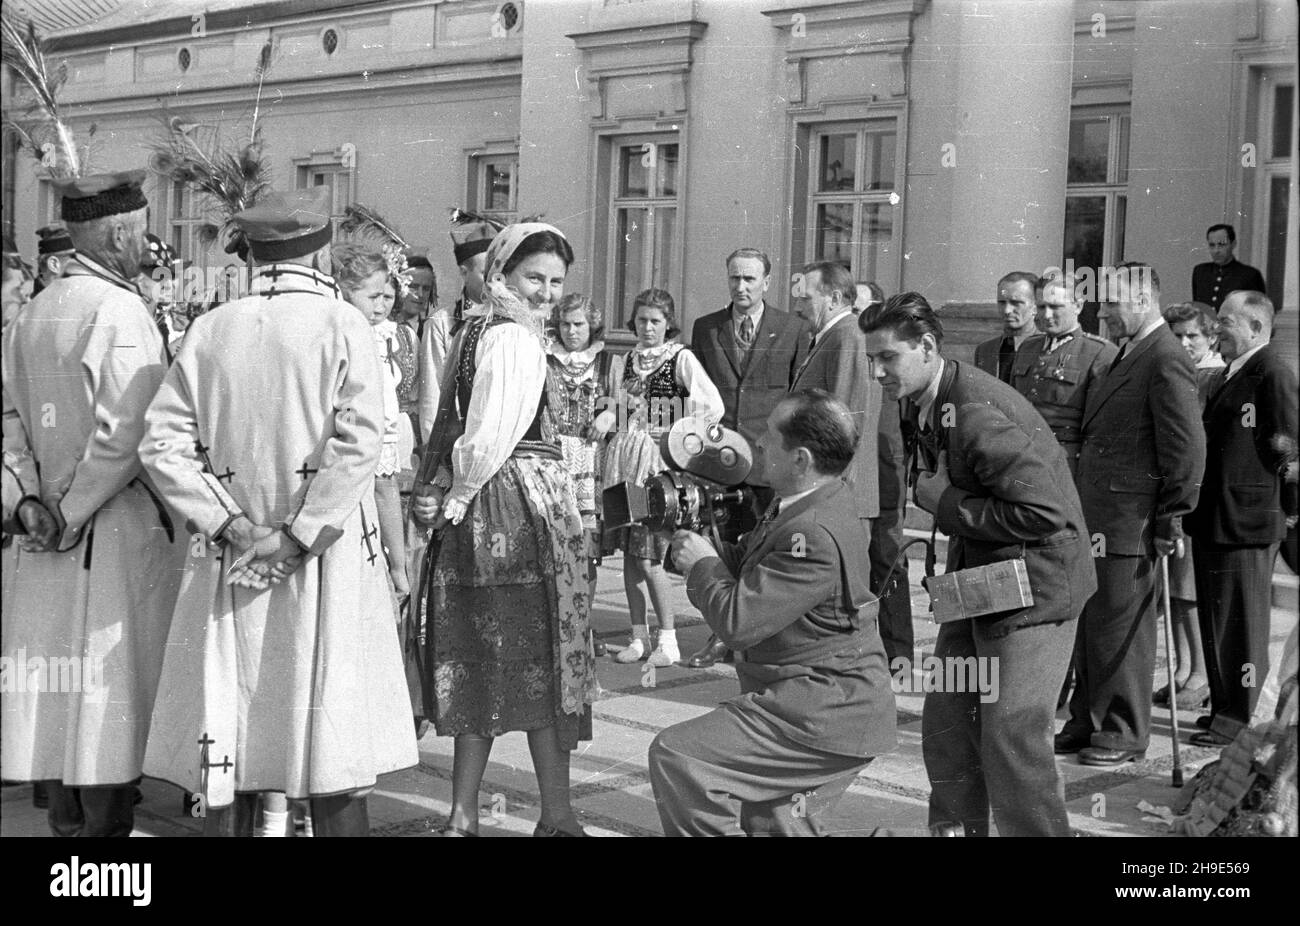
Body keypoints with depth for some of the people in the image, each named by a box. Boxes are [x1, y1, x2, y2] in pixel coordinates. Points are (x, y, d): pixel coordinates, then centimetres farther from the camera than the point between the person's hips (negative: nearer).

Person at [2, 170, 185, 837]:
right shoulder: (121, 311, -15)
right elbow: (123, 437, -21)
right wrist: (71, 518, -12)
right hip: (122, 526, -7)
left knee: (56, 691, 12)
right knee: (111, 689, 1)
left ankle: (65, 822, 22)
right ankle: (105, 824, 8)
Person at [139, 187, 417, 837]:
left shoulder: (209, 330, 5)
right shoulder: (341, 325, -5)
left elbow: (162, 443, -1)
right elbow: (358, 442, -17)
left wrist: (236, 527, -5)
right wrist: (300, 537, -14)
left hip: (228, 563, 3)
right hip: (326, 561, -3)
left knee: (228, 748, 10)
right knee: (334, 751, 4)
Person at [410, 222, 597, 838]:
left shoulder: (471, 332, 15)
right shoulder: (515, 339, -14)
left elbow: (449, 423, 14)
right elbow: (491, 438, -20)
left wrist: (444, 490, 6)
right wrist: (454, 501, -8)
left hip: (476, 511, 9)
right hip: (524, 506, -9)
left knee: (483, 662, 12)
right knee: (542, 658, 1)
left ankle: (463, 815, 17)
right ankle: (556, 817, 10)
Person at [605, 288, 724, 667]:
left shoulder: (681, 358, -6)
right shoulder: (624, 362, 12)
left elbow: (713, 407, -12)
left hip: (662, 460, -6)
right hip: (625, 458, 6)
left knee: (648, 556, -9)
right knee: (628, 552, 6)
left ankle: (668, 639, 1)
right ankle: (639, 636, 15)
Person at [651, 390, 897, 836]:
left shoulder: (816, 535, -26)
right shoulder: (800, 506, 8)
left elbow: (738, 622, -26)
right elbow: (746, 562, 21)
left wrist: (702, 564, -9)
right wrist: (702, 544, 2)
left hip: (822, 717, -11)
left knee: (675, 755, -13)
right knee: (777, 825, 20)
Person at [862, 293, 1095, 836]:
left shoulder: (978, 412, -26)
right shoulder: (925, 407, 3)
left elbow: (1043, 511, -29)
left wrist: (946, 503, -21)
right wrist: (936, 499, -3)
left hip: (1033, 583, -9)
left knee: (1011, 738, -7)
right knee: (945, 725, 13)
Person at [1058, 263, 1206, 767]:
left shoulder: (1166, 360, -14)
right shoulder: (1129, 354, 16)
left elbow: (1188, 447, -18)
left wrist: (1170, 521, -14)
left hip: (1130, 518, -9)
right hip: (1096, 517, 9)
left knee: (1121, 627, 0)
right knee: (1088, 624, 15)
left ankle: (1126, 733, 12)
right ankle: (1087, 721, 26)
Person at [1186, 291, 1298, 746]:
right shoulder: (1225, 376, 17)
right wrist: (1197, 510, 15)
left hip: (1246, 521, -9)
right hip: (1213, 520, 9)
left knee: (1240, 623, -1)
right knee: (1214, 619, 15)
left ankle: (1240, 718, 7)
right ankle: (1222, 705, 27)